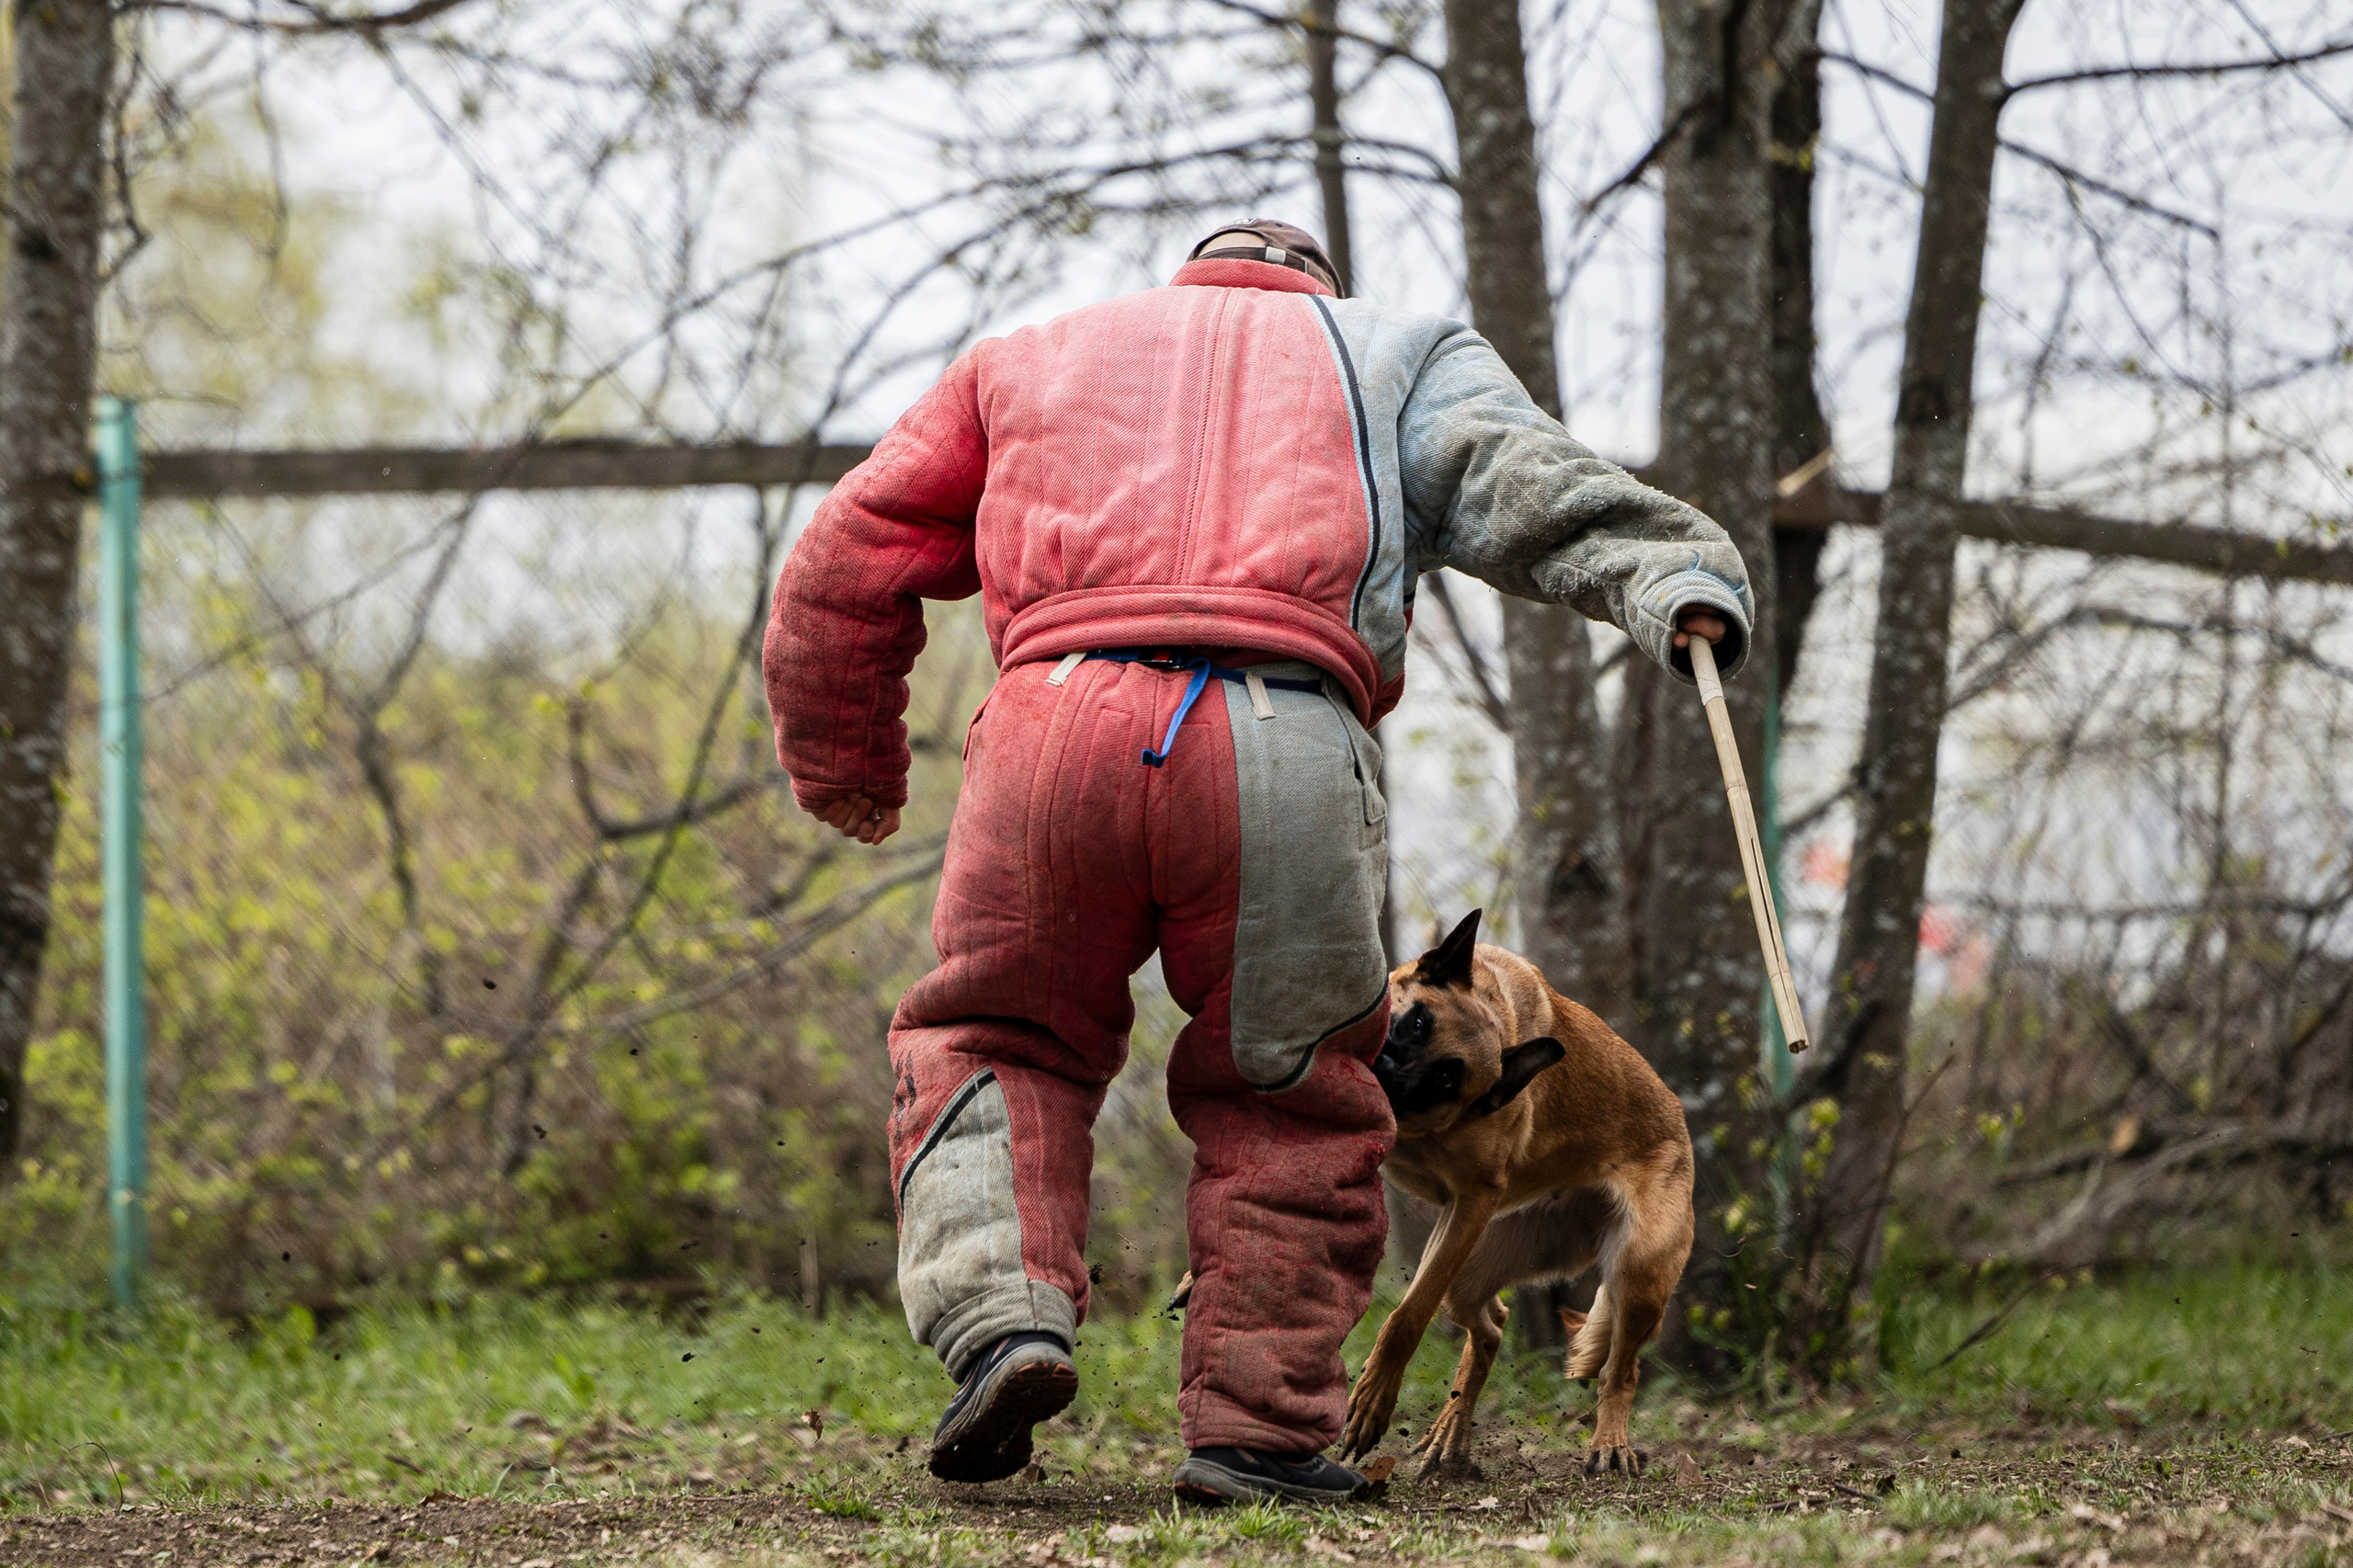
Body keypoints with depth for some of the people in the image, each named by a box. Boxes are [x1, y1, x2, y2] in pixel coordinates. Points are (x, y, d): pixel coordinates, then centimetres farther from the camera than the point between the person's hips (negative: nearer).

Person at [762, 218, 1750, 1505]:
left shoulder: (1030, 358, 34)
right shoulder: (1387, 353, 29)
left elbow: (846, 570, 33)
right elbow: (1521, 484, 8)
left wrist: (842, 770, 46)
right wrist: (1670, 577, -8)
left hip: (1058, 723, 1)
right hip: (1286, 754, -1)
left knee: (992, 1040, 21)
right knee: (1288, 1093, 17)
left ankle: (1001, 1313, -1)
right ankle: (1259, 1422, 9)